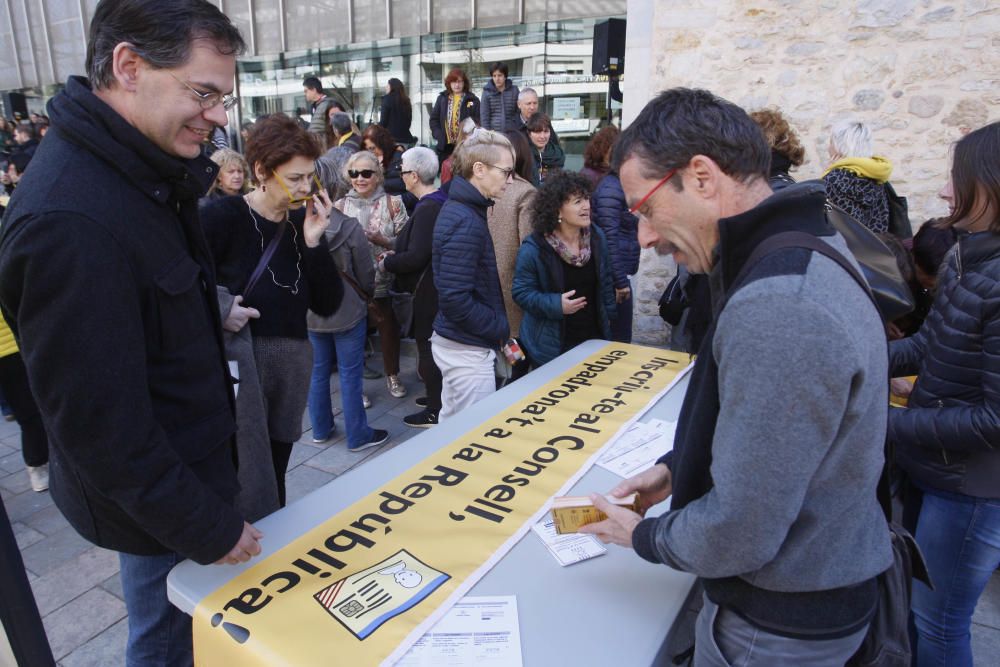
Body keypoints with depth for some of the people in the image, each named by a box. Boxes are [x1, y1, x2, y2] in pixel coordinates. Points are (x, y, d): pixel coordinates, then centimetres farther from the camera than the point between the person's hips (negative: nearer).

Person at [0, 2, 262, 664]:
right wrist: (206, 528, -18)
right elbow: (98, 423, -26)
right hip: (155, 505, -8)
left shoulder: (143, 172, -1)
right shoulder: (67, 224, -31)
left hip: (191, 460, 8)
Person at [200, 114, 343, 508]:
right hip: (237, 364, -5)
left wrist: (313, 243, -8)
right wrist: (217, 307, -19)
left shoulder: (303, 222, 6)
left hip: (292, 364, 5)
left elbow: (328, 305, 1)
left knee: (274, 486, 19)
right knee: (250, 496, -4)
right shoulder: (223, 217, -10)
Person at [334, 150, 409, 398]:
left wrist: (382, 240, -20)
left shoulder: (393, 202, -4)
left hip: (385, 280, -1)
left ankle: (392, 374, 31)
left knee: (389, 328, 10)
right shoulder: (339, 206, 1)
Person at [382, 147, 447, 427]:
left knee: (427, 348, 2)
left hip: (428, 290, -10)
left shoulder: (427, 209, -22)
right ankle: (438, 397, 36)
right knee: (435, 347, 21)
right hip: (437, 286, 10)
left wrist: (387, 263, -11)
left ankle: (434, 412, 15)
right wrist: (396, 253, 8)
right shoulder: (440, 201, 7)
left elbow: (416, 257, -26)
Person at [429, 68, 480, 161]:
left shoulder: (473, 100, 3)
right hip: (445, 145, 2)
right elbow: (433, 119, 9)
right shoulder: (442, 98, 11)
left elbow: (478, 122, -1)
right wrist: (438, 136, -5)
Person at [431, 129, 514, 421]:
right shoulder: (465, 222, -21)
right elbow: (455, 299, -26)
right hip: (468, 350, -9)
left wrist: (498, 325, 10)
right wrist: (502, 328, -14)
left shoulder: (458, 208, 9)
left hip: (451, 342, 9)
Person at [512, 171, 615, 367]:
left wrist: (609, 318, 12)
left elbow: (605, 282, 11)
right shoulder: (534, 248, -16)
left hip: (594, 338, 5)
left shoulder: (596, 237, 1)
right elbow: (521, 292, -12)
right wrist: (556, 304, -25)